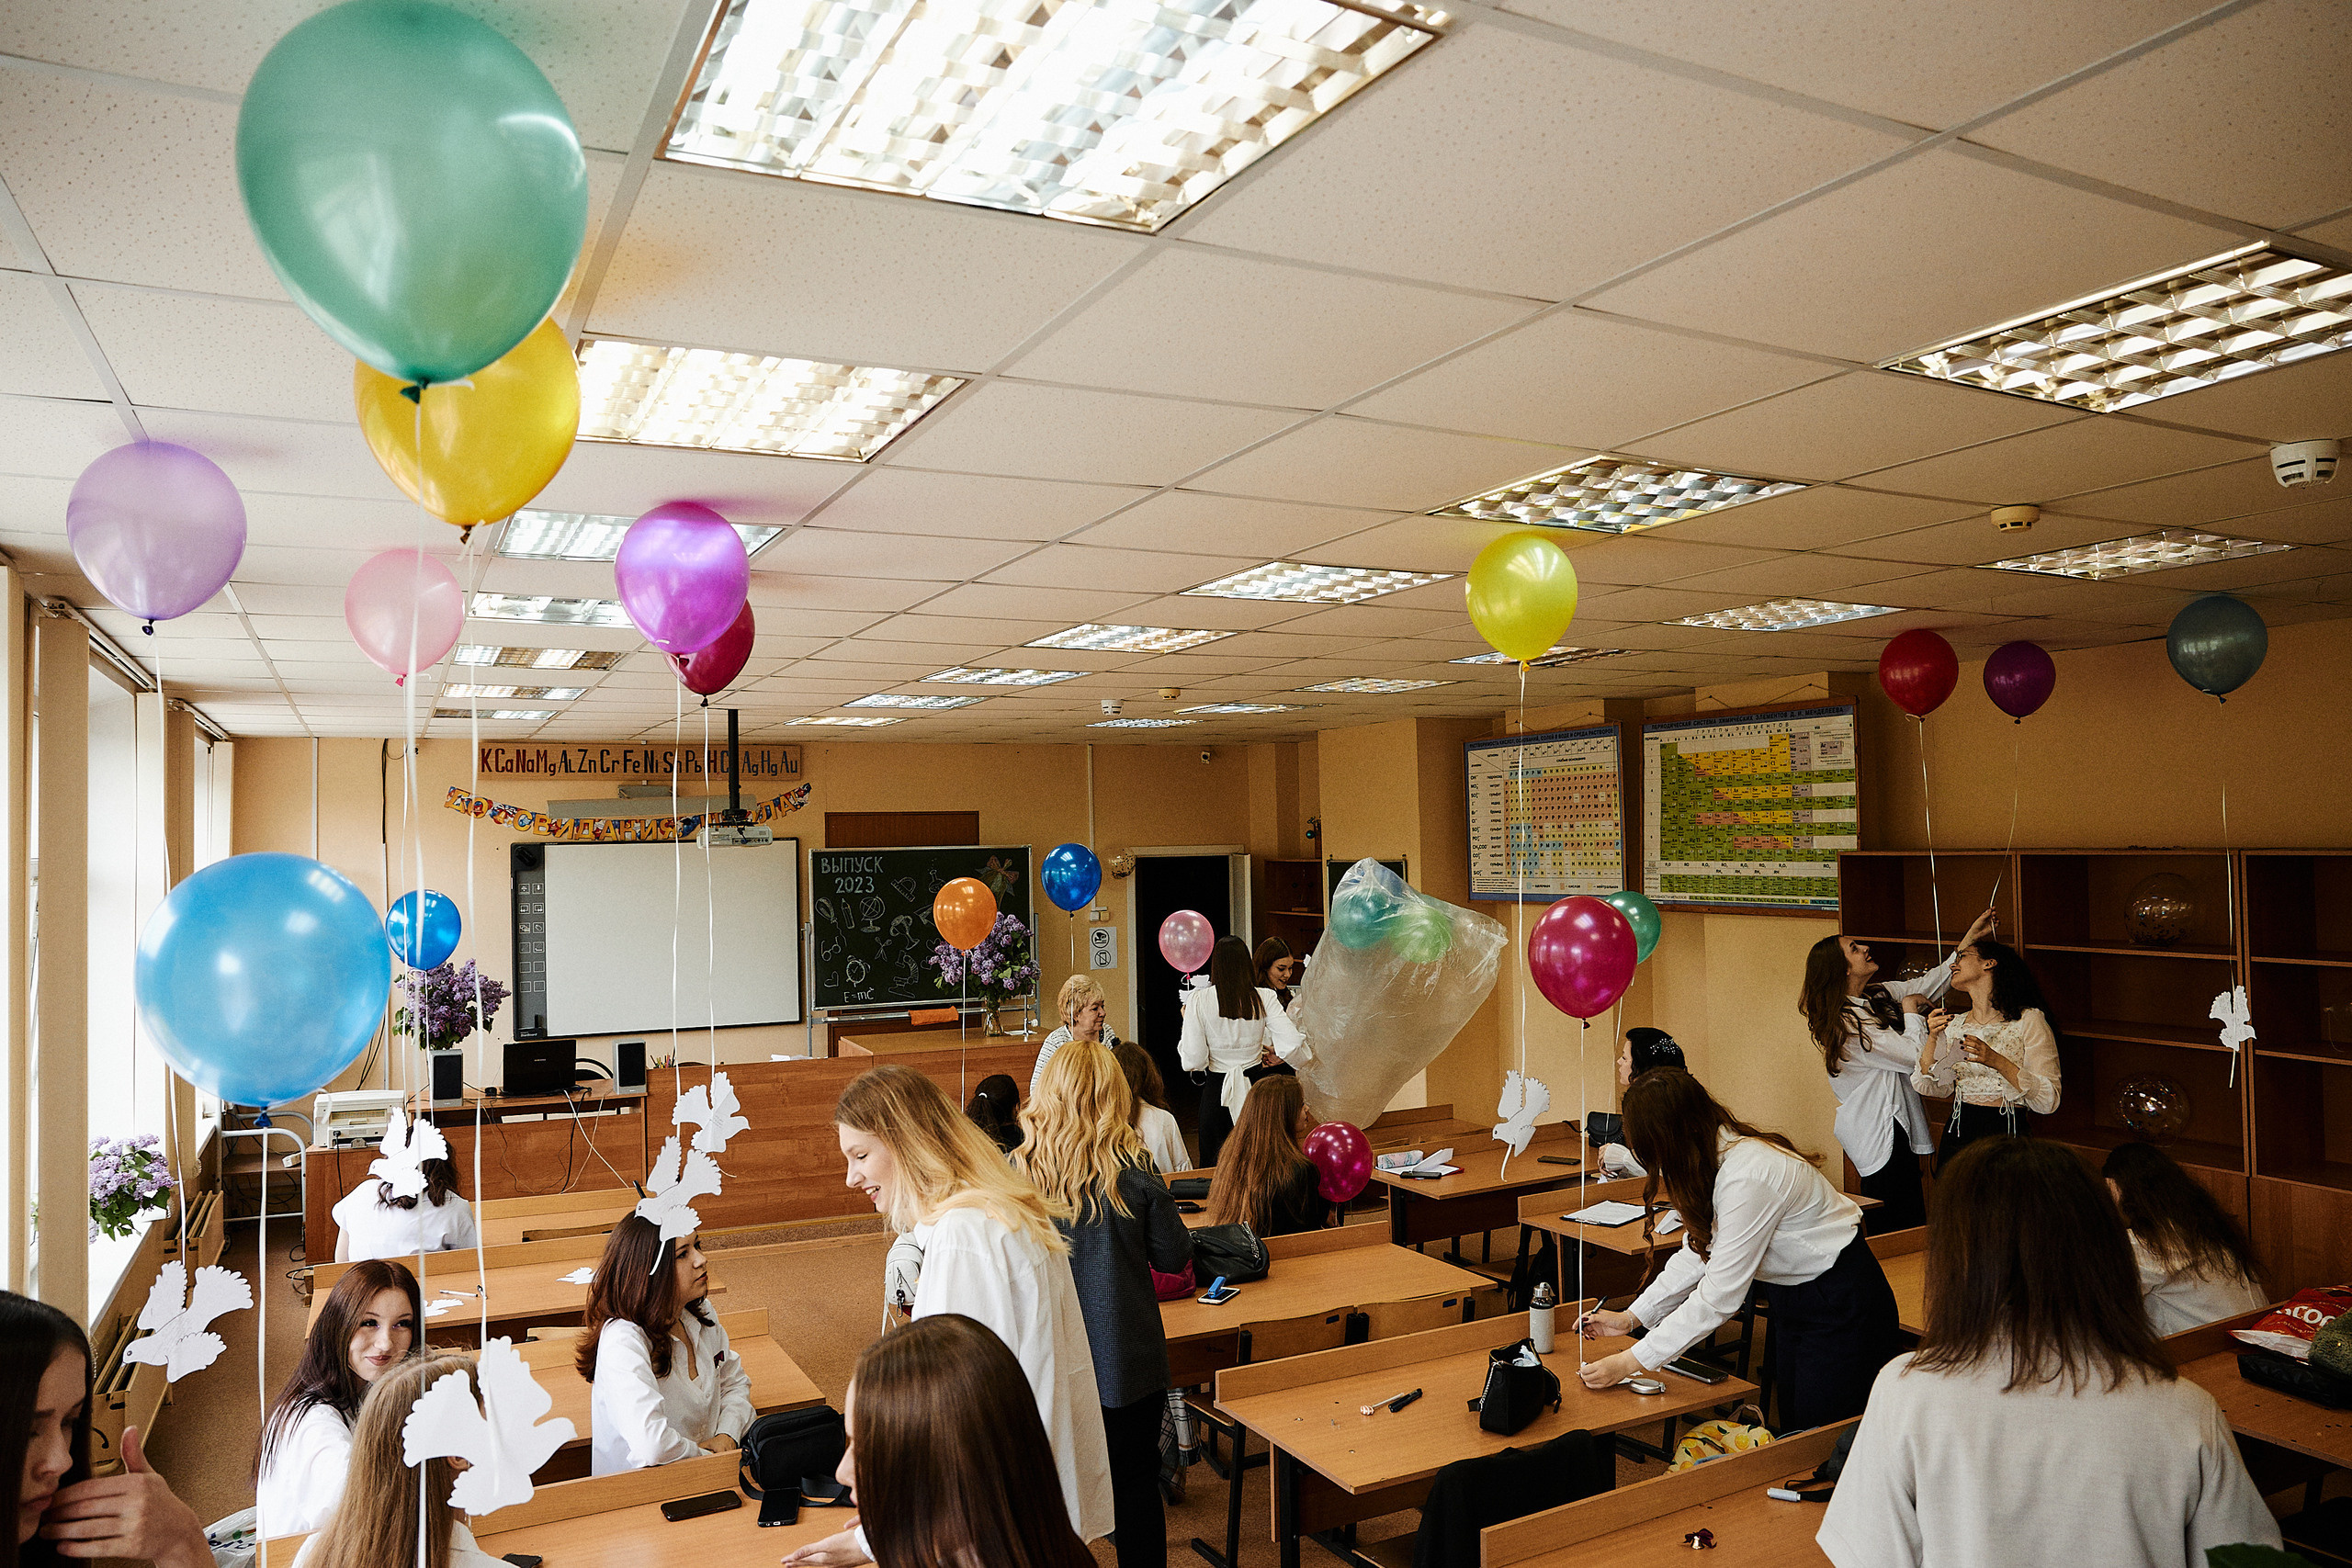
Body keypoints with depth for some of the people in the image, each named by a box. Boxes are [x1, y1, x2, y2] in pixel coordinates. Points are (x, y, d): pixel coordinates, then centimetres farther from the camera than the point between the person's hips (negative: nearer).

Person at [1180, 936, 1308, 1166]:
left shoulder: (1198, 1000, -10)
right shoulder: (1263, 998, -6)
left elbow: (1193, 1060, -12)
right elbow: (1293, 1044, -14)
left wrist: (1188, 1022, 4)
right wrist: (1278, 1056, 8)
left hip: (1216, 1088, -2)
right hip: (1256, 1084, 2)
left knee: (1213, 1163, 12)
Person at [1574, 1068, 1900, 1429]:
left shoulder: (1747, 1178, -32)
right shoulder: (1711, 1160, -5)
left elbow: (1719, 1296, -29)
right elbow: (1698, 1254, 5)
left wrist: (1628, 1363, -25)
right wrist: (1631, 1317, 1)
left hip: (1840, 1302, -9)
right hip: (1790, 1298, 9)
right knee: (1790, 1429, 13)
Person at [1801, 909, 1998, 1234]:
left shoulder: (1877, 995, 7)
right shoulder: (1849, 1022, -22)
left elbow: (1930, 983, 17)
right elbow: (1915, 1055, -21)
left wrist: (1971, 936, 14)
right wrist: (1911, 1010, -7)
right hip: (1881, 1132, -10)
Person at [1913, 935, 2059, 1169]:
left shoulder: (2029, 1020, -4)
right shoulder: (1955, 1024, 11)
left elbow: (2048, 1101, -11)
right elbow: (1930, 1086, 4)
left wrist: (1997, 1061, -23)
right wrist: (1933, 1038, -9)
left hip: (2009, 1134, -4)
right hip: (1958, 1134, 4)